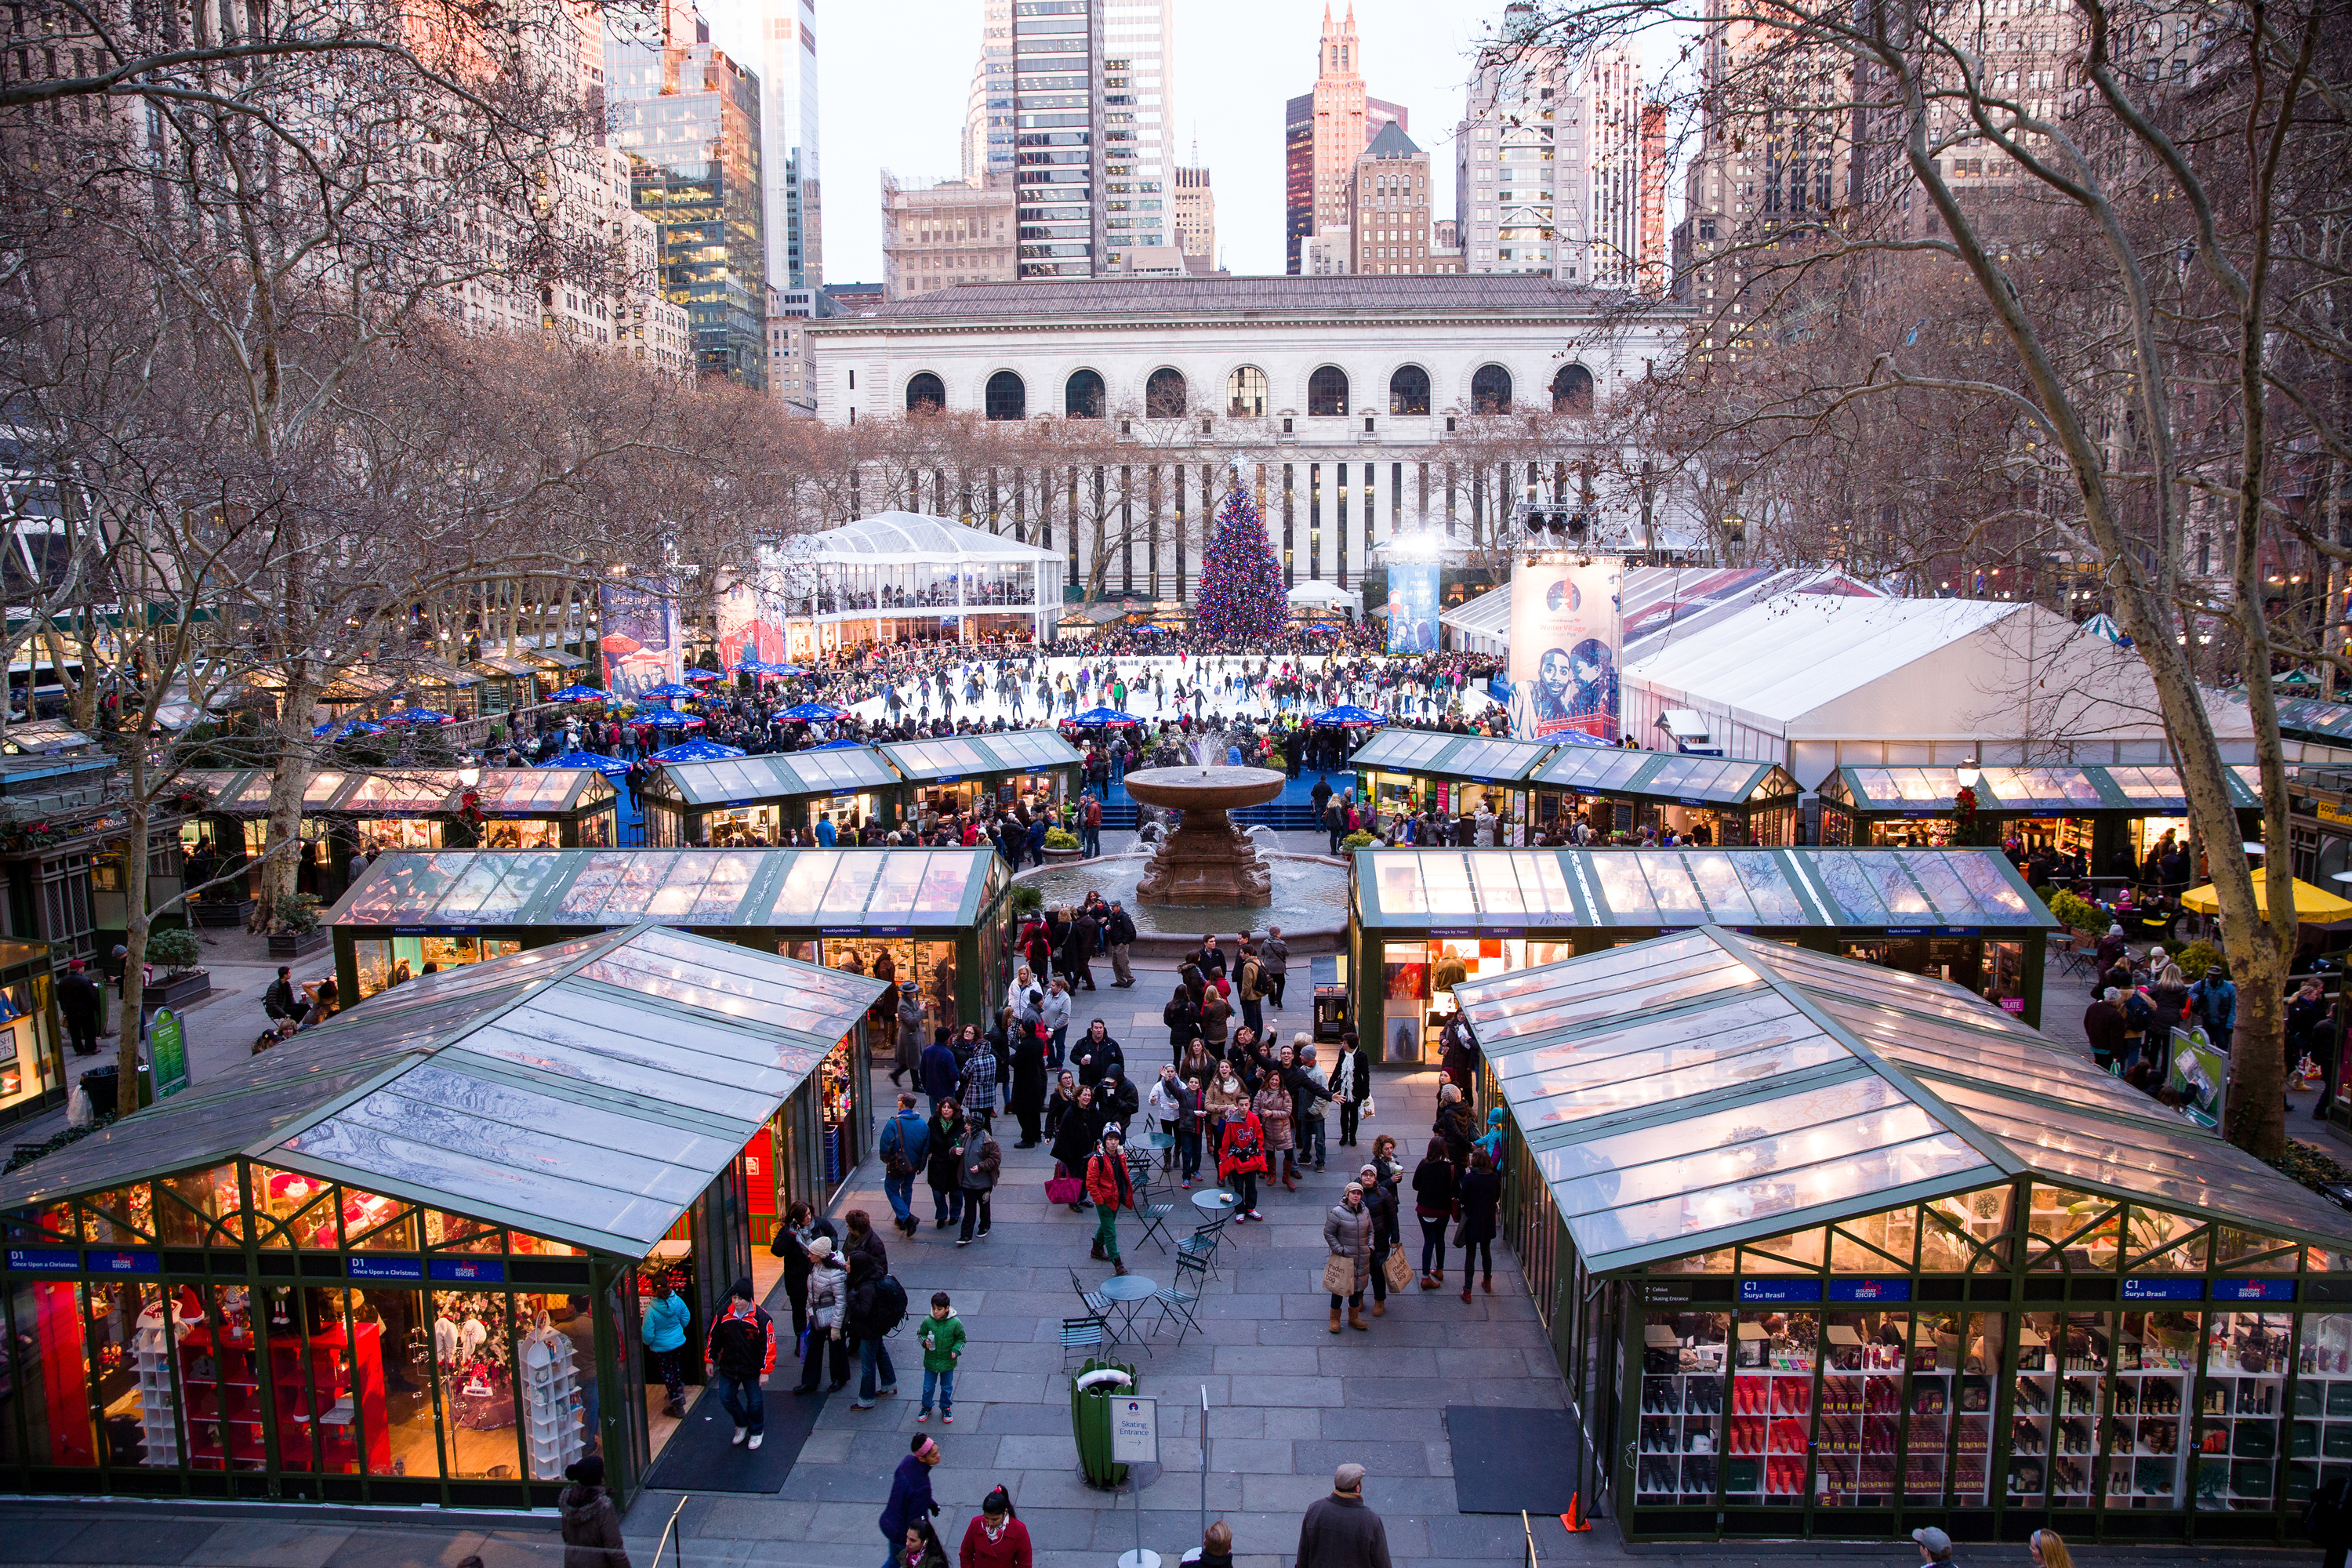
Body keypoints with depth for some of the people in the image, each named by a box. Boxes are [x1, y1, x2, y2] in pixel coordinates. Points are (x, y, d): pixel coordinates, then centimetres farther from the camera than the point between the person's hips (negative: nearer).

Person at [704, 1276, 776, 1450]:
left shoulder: (761, 1318, -18)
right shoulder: (724, 1315, -8)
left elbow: (768, 1346, -13)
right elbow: (713, 1338, 6)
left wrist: (765, 1371, -14)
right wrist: (710, 1360, 8)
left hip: (752, 1370, -3)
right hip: (728, 1368, 3)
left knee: (755, 1401, 8)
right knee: (726, 1398, 11)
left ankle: (756, 1432, 33)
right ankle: (742, 1424, 38)